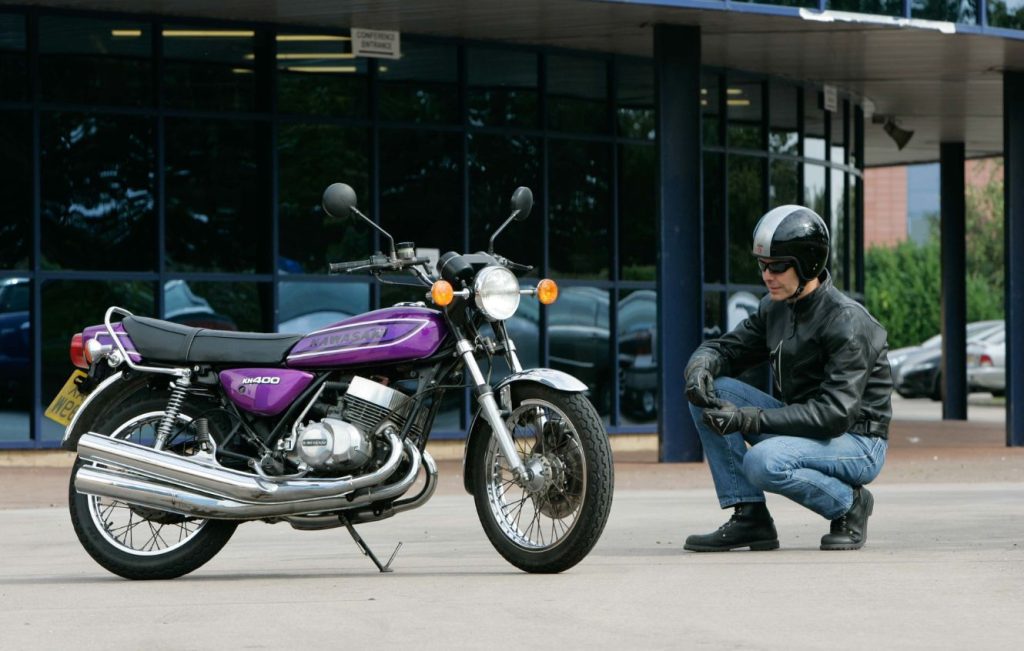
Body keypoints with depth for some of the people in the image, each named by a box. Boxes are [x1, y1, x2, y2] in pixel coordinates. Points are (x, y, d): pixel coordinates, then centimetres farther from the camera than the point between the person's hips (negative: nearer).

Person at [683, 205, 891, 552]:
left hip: (857, 443, -8)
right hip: (802, 428, 8)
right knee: (711, 394, -8)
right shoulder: (775, 308, 4)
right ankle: (749, 517, -8)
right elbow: (724, 348, 11)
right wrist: (701, 367, -16)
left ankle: (848, 504, -6)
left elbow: (835, 415, -27)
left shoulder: (847, 322, -21)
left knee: (763, 462, -34)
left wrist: (749, 419, -31)